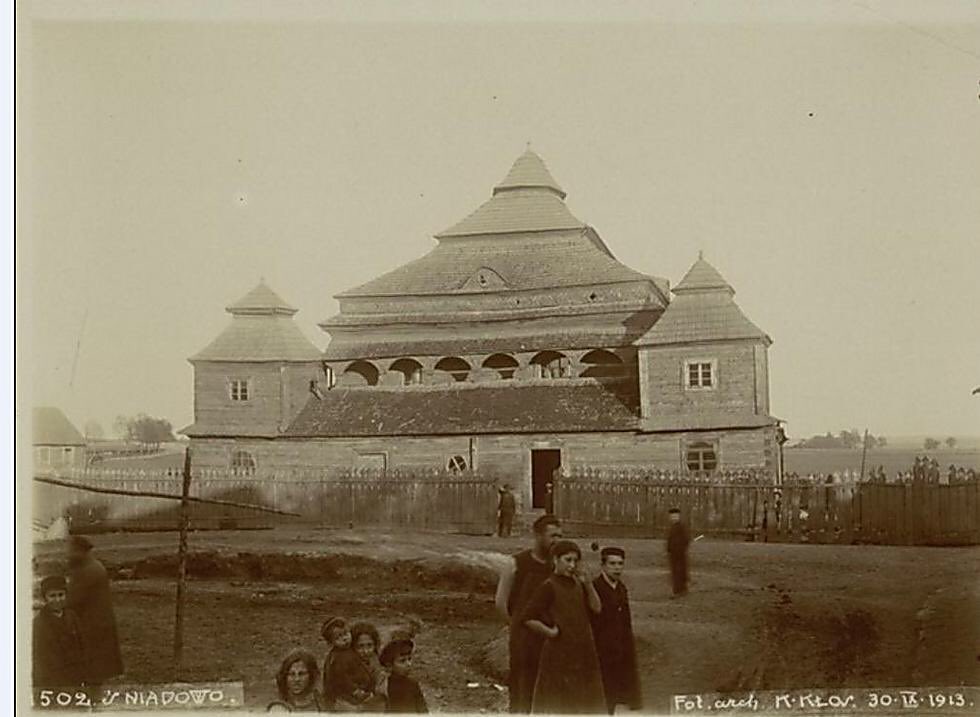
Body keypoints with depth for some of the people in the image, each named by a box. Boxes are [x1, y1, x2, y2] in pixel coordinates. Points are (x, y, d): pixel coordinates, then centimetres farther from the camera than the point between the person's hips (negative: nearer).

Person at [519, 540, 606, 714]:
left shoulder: (578, 584, 10)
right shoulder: (549, 586, -10)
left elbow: (596, 608, 1)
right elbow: (527, 618, -16)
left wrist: (587, 583, -6)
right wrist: (550, 632, -10)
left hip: (583, 653, 7)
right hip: (559, 653, -6)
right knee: (556, 705, 0)